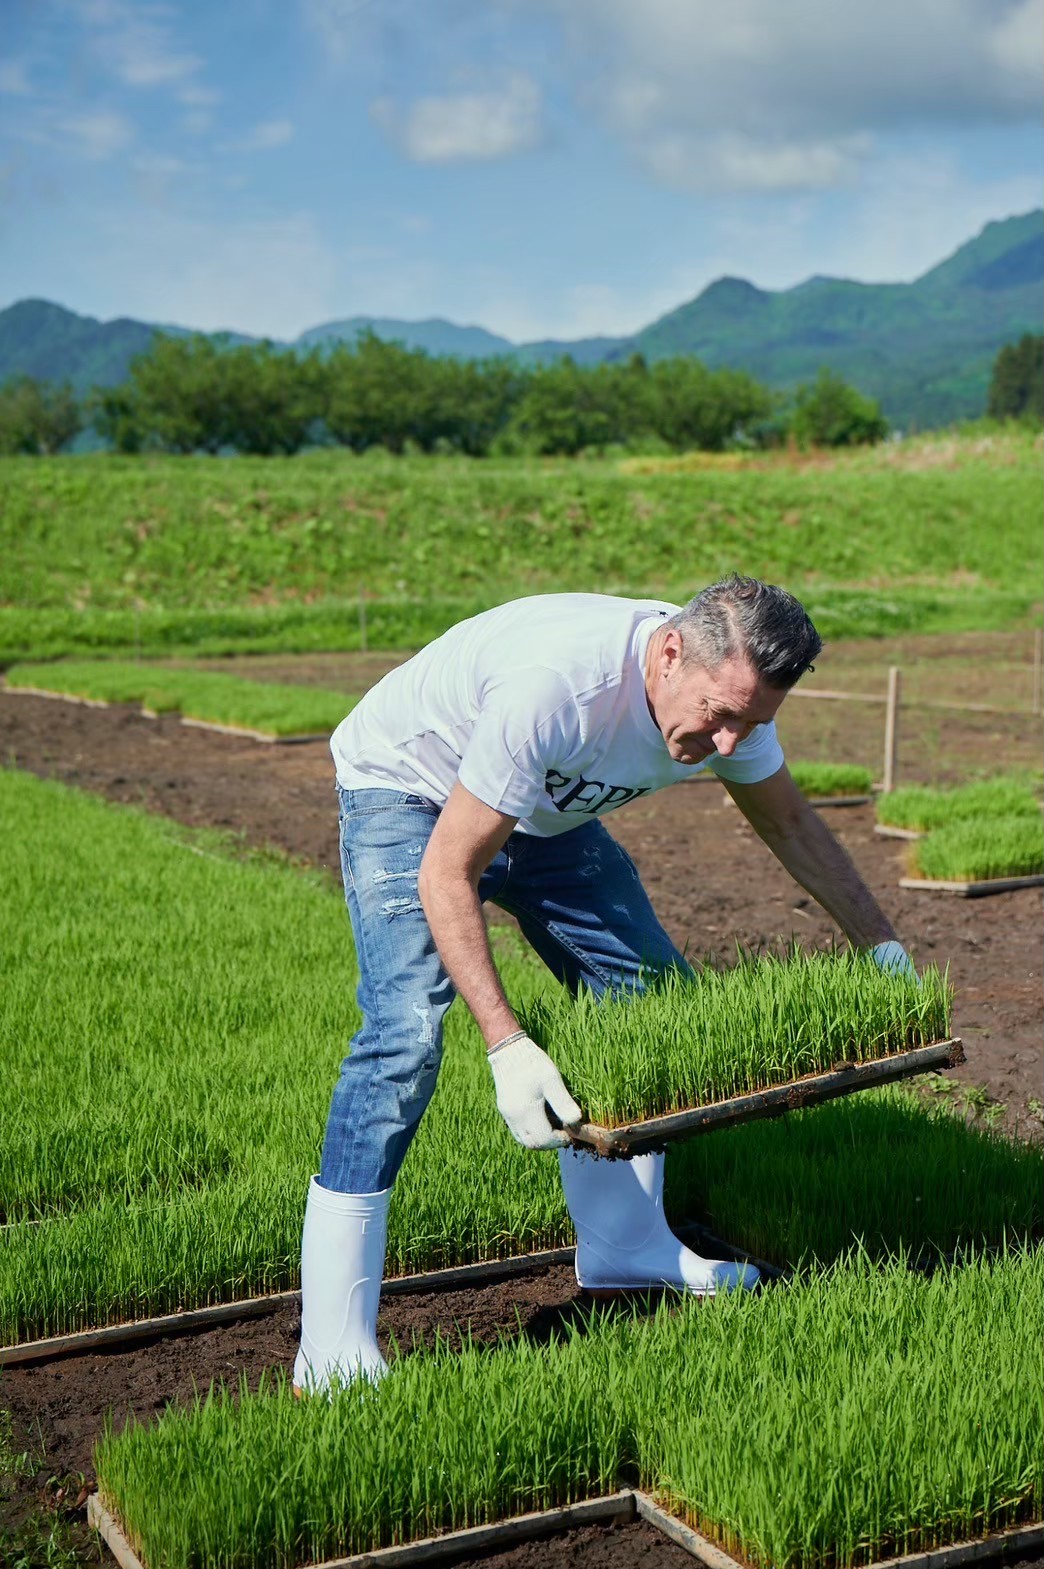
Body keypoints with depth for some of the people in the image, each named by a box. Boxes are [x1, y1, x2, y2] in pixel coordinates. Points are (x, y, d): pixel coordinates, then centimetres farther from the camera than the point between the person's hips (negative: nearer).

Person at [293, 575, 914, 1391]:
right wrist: (507, 1046, -43)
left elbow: (789, 821, 4)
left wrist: (881, 943, 7)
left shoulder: (727, 686, -18)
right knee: (408, 1031, -24)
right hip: (407, 791, -7)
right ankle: (332, 1354, -20)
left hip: (543, 807, 8)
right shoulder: (556, 688, -41)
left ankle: (622, 1244, 24)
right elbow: (446, 875, -36)